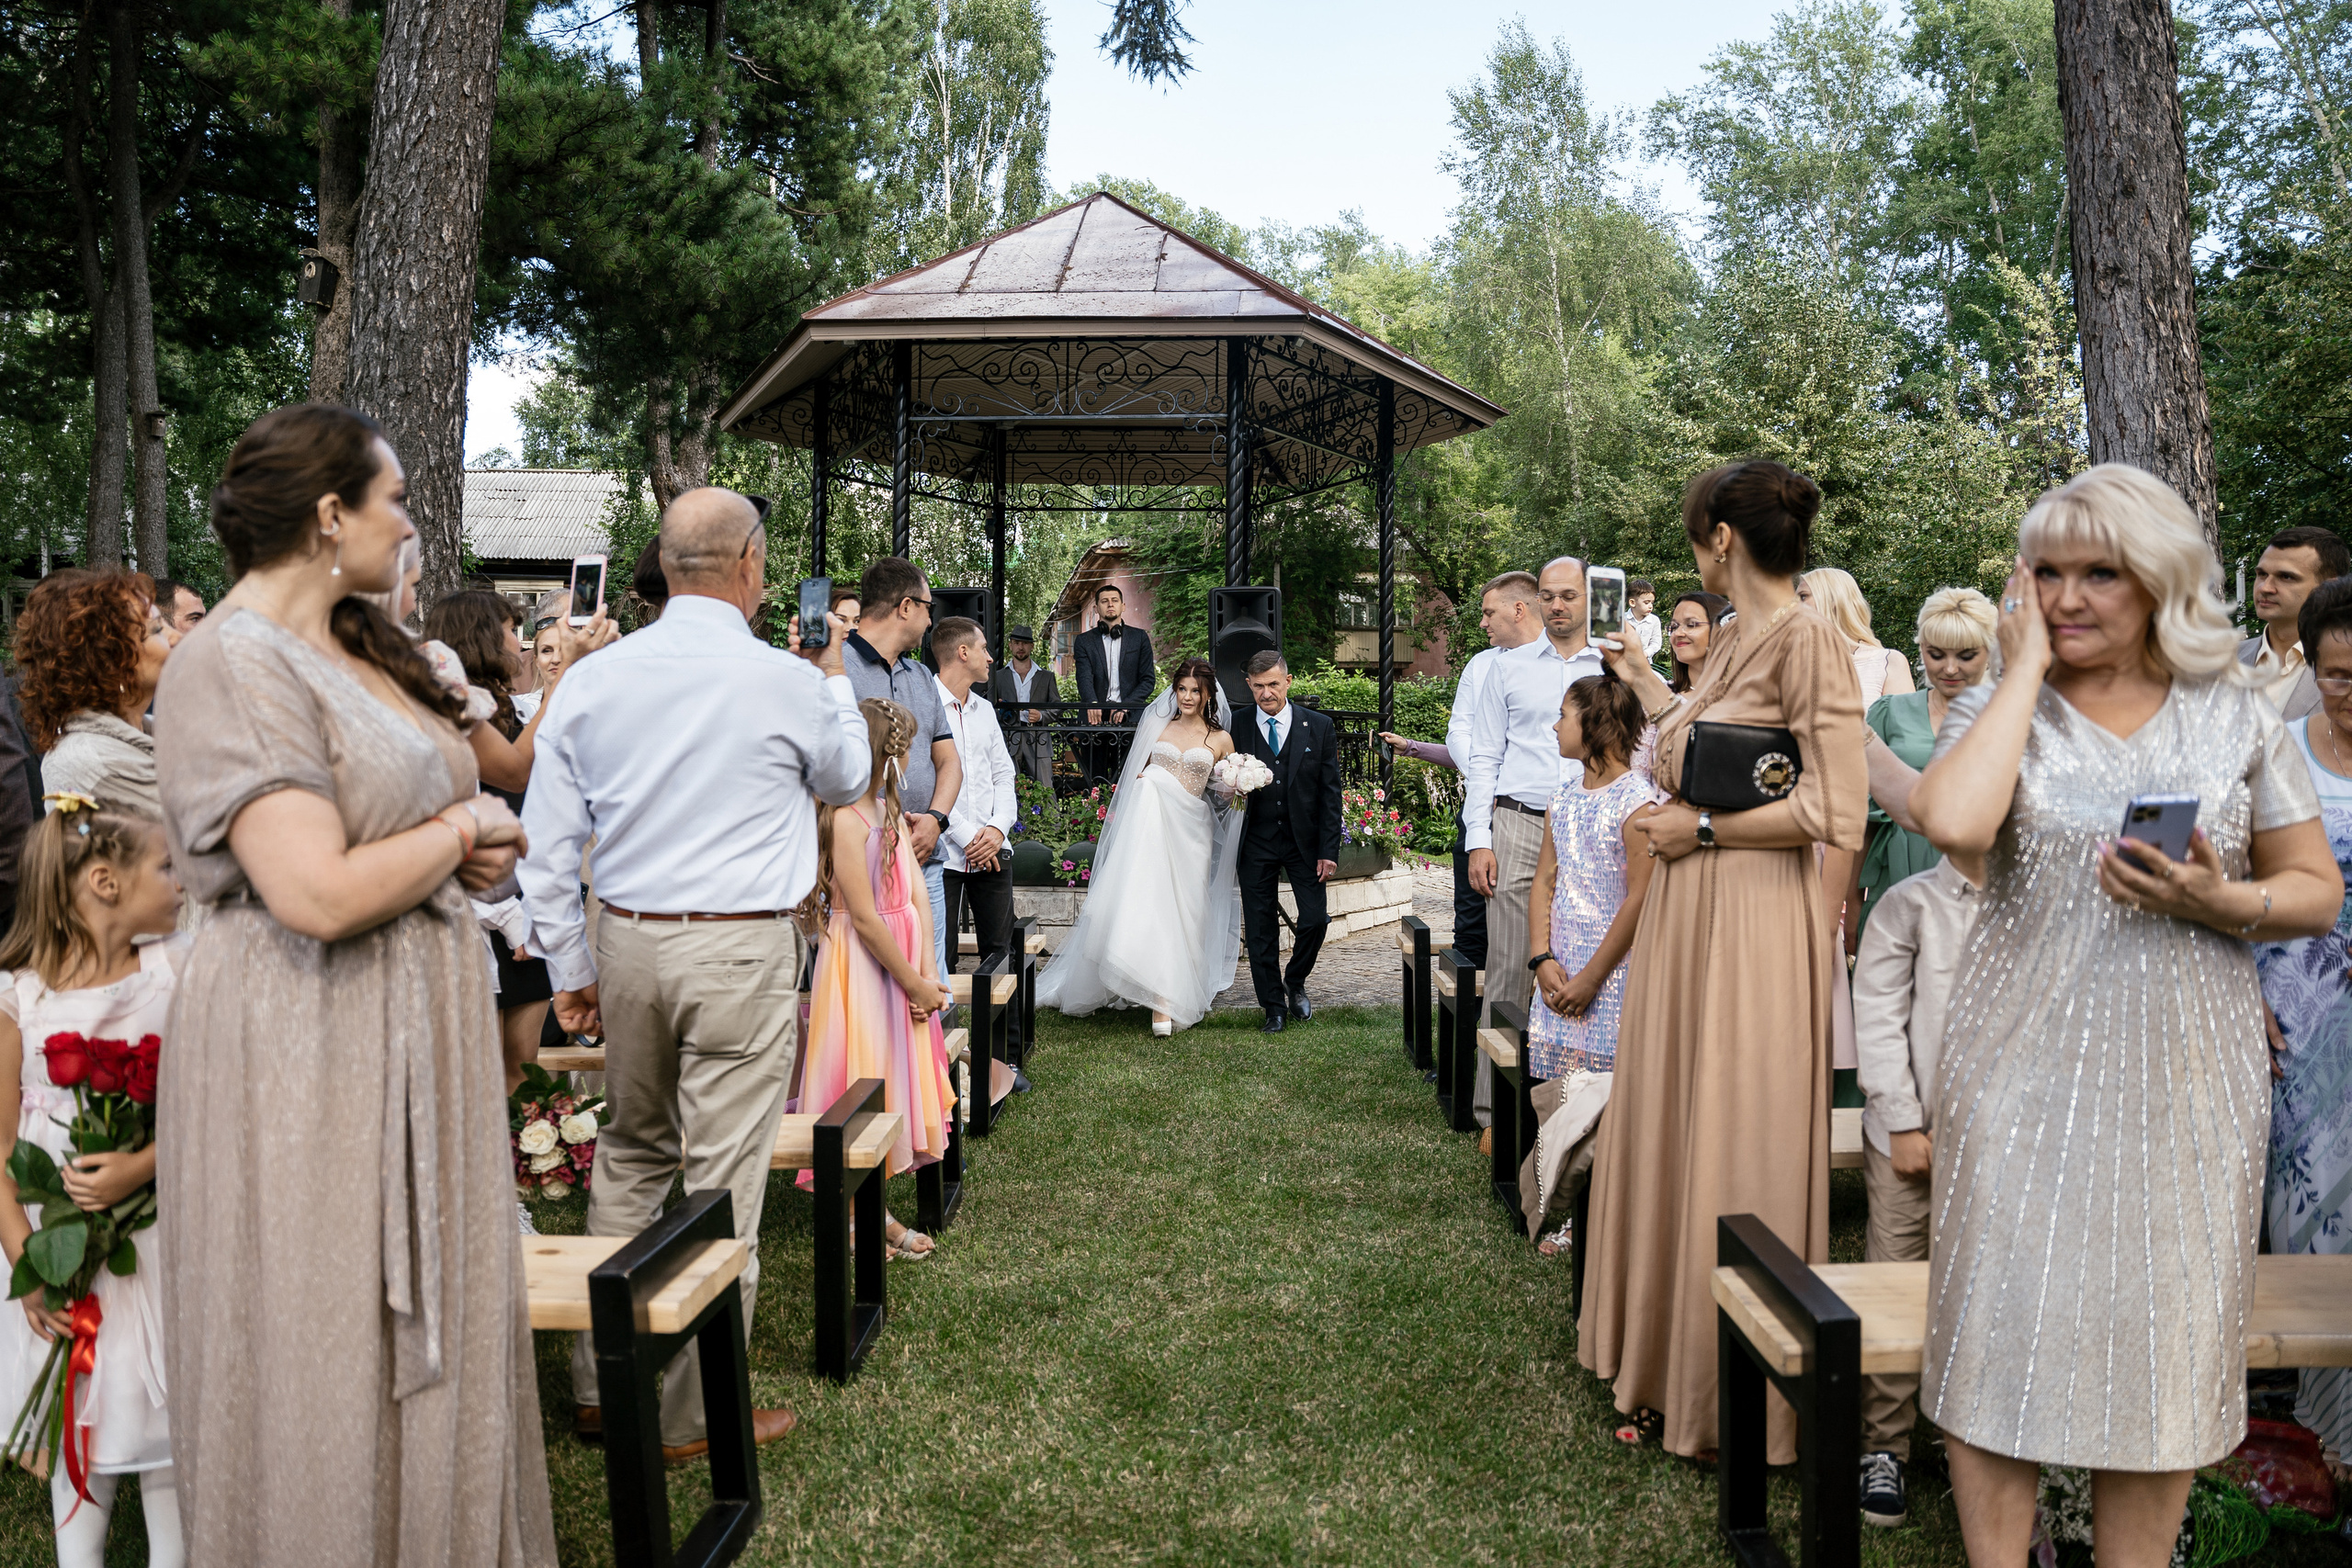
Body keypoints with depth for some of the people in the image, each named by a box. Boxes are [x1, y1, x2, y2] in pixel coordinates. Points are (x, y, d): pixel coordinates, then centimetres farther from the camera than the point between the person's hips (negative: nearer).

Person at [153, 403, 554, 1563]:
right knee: (330, 1356, 4)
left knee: (426, 1332, 17)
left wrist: (483, 840, -4)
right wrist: (462, 830, -11)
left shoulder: (359, 648, 12)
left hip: (412, 1032, 9)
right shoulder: (235, 665, -17)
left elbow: (455, 795, 19)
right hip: (308, 1044, -9)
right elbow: (319, 894, -26)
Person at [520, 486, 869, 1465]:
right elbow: (847, 781, 13)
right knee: (723, 1177, 4)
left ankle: (599, 1384, 28)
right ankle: (691, 1412, 14)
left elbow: (545, 843, 4)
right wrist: (835, 680, 27)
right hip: (743, 952, -4)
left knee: (630, 1156, 19)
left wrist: (570, 967, 13)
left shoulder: (591, 679, 2)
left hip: (628, 942, 5)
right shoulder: (790, 684, -9)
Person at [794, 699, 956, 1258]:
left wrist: (928, 975, -5)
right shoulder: (846, 819, -18)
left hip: (902, 966, 9)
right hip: (861, 967, -9)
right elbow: (864, 919, -20)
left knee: (894, 1077, 12)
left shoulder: (892, 813, 11)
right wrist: (914, 983, -13)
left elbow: (917, 898, 4)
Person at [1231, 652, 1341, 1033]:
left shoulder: (1318, 727, 0)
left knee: (1315, 920, -2)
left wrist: (1329, 849, -6)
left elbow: (1330, 792, 0)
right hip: (1256, 843, 0)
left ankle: (1295, 982, 26)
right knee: (1260, 930, 3)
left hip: (1304, 841, 0)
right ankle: (1273, 1007, 17)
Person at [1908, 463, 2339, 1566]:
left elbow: (2317, 890, 9)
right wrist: (2026, 667, -12)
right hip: (2025, 1064, -1)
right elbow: (1953, 823, -21)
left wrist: (2222, 904, -12)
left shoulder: (2240, 719, 6)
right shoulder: (1997, 709, 1)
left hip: (2187, 1072, 2)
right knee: (2004, 1324, 2)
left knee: (2163, 1344, 8)